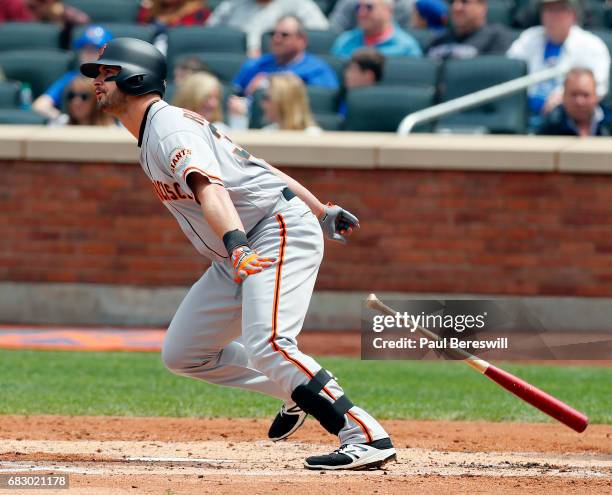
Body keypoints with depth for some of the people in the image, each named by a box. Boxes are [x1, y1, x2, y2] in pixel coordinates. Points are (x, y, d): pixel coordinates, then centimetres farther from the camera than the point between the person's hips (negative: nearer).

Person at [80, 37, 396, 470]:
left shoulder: (170, 127, -14)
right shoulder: (153, 134, 17)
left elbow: (210, 190, -33)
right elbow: (258, 168, 19)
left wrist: (237, 246, -50)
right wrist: (322, 212, 19)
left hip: (282, 229, -11)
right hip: (236, 255, 11)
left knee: (266, 345, -29)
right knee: (182, 354, 10)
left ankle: (366, 436, -30)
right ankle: (297, 393, 19)